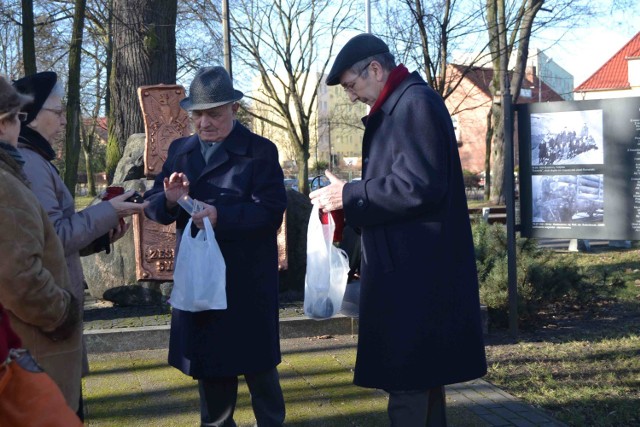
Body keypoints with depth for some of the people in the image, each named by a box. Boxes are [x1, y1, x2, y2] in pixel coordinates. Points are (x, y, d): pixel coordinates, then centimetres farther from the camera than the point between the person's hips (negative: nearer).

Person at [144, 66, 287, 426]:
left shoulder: (260, 151, -5)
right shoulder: (180, 151, 10)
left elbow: (271, 212, -15)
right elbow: (154, 207, 6)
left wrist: (220, 215, -28)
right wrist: (169, 200, -18)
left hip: (247, 280, -4)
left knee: (256, 363, 7)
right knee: (207, 362, 14)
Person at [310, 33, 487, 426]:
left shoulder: (416, 103, -14)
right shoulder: (398, 107, 17)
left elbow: (419, 186, -22)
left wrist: (348, 195, -14)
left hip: (417, 272, -11)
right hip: (408, 269, 11)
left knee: (409, 383, -6)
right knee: (421, 379, 18)